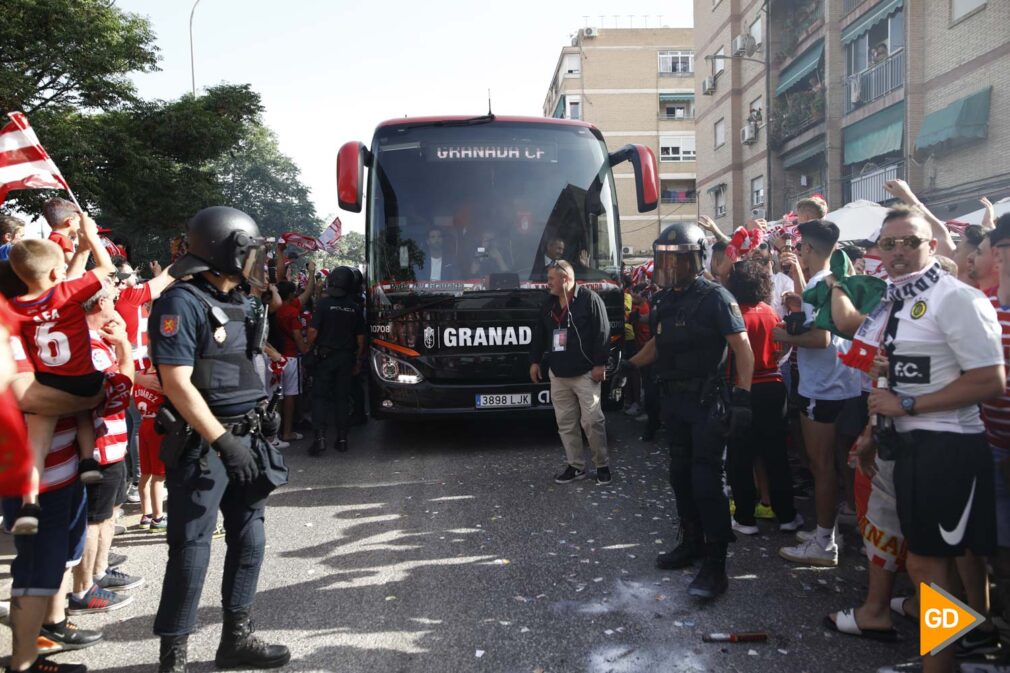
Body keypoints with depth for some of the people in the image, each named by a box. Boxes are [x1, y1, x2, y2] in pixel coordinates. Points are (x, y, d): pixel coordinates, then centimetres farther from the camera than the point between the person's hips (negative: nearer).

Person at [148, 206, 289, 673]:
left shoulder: (236, 303, 12)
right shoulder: (182, 303, -14)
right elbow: (177, 382, -20)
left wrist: (259, 417, 18)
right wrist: (222, 440, -22)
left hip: (244, 438, 8)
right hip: (201, 446, -8)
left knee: (249, 540, 13)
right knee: (192, 550, 0)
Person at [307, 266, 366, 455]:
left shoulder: (324, 303, -9)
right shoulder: (355, 307, 1)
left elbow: (313, 331, -13)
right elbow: (360, 338, 5)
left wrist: (309, 347, 5)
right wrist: (358, 361, 14)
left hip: (325, 356, -3)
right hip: (346, 358, 3)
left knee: (320, 396, 3)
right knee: (342, 397, 10)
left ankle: (320, 437, -7)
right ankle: (342, 438, 12)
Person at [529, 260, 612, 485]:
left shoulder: (589, 299, -7)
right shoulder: (549, 304, 13)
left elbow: (602, 333, -11)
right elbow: (539, 334, 19)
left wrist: (600, 364, -14)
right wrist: (534, 361, 15)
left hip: (585, 374, -6)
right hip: (557, 374, 6)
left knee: (592, 421, -5)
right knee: (565, 423, 8)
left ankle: (602, 465, 10)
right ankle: (575, 466, 17)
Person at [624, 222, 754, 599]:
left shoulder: (714, 297, -12)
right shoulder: (666, 300, 9)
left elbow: (742, 348, -15)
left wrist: (742, 396, -22)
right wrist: (627, 367, 22)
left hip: (707, 402, -7)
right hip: (674, 401, 8)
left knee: (707, 480, -7)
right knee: (681, 475, 14)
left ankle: (716, 565, 0)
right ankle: (692, 544, 29)